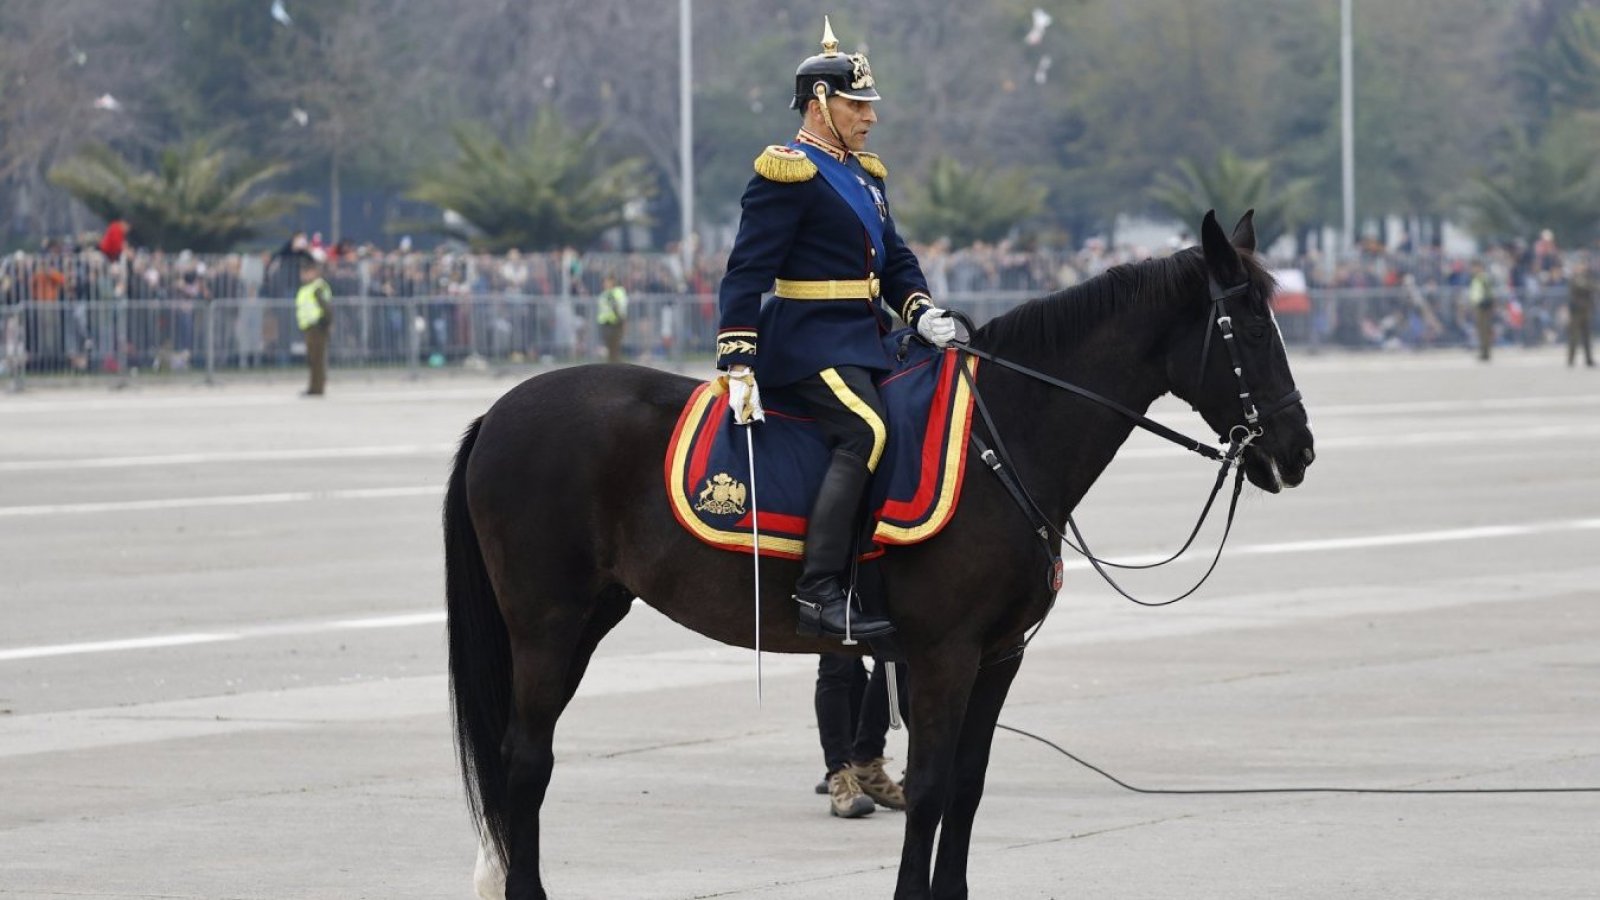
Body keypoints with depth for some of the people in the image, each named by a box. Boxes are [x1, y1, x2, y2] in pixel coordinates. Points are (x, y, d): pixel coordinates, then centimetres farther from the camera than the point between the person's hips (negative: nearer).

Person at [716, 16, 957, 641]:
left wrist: (922, 313, 1)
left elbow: (895, 260, 21)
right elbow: (746, 273, -13)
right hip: (809, 342, -10)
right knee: (864, 430, -29)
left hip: (863, 340, 10)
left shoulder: (863, 173, 18)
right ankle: (819, 592, -34)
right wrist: (738, 366, -20)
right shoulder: (788, 174, -9)